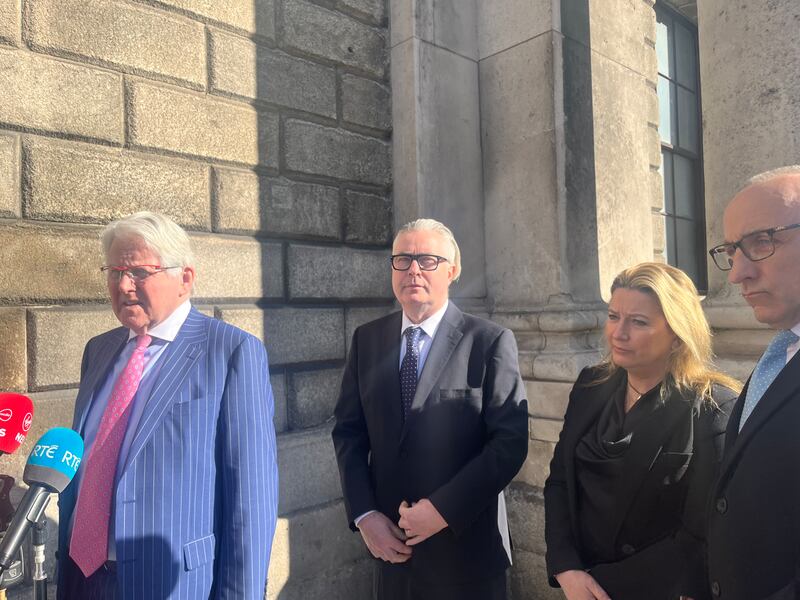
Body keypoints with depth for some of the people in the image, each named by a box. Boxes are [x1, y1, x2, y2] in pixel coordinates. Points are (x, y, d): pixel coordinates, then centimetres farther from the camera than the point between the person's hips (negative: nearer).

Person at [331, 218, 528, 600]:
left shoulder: (491, 341, -10)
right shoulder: (366, 340, 1)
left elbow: (510, 441, -13)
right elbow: (348, 432, 3)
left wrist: (444, 509, -17)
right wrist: (363, 515, -7)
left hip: (464, 545, -3)